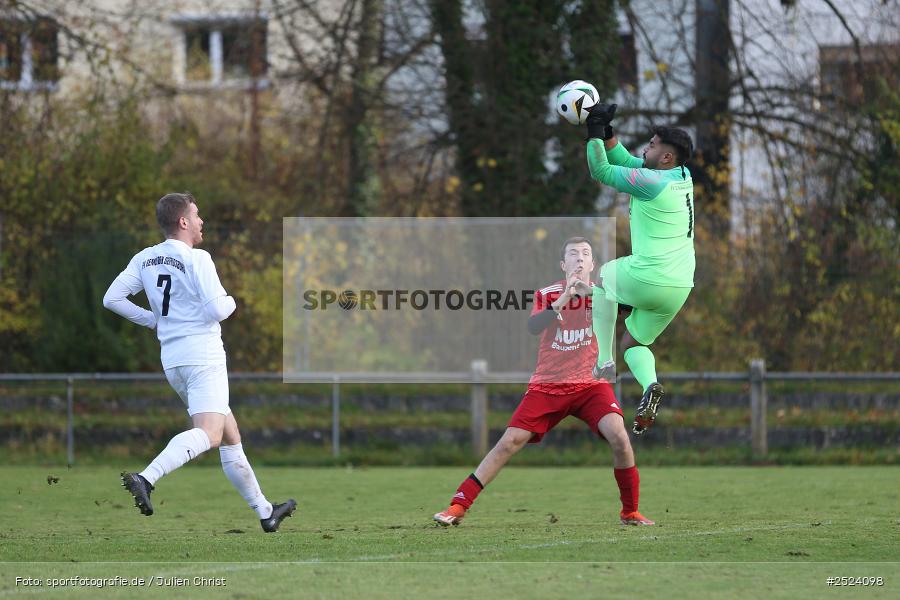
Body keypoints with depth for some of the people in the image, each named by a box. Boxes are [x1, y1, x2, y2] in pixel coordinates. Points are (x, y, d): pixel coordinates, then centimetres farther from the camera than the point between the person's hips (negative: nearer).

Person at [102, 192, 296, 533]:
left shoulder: (144, 259, 10)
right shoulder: (197, 259, -10)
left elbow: (112, 299, 7)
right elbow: (217, 310, -17)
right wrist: (231, 301, 6)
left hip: (171, 360, 9)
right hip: (203, 357, -9)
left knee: (230, 436, 17)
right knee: (208, 434, -23)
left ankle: (265, 512, 24)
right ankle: (146, 479, -43)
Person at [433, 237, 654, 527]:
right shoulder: (547, 294, 2)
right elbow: (533, 327, -17)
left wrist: (589, 291, -35)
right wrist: (563, 300, -30)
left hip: (591, 384, 0)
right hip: (547, 384, 0)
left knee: (618, 437, -23)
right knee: (510, 442, -10)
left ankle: (630, 512, -6)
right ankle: (458, 506, -5)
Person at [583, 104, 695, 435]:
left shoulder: (651, 181, -15)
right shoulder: (683, 177, 9)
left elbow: (600, 171, -6)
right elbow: (625, 160, 20)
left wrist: (595, 131, 2)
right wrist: (604, 129, 15)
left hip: (647, 279, -7)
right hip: (680, 287, 7)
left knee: (602, 279, 26)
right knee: (633, 344, 22)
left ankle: (604, 361, 15)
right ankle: (650, 386, -9)